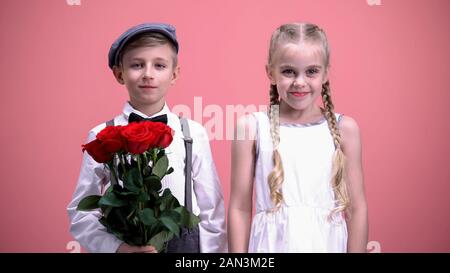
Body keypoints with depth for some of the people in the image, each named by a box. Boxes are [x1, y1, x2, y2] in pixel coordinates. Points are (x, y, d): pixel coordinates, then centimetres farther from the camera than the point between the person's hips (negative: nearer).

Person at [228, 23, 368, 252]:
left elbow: (357, 208, 0)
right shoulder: (252, 127, -7)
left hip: (327, 243, 1)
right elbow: (240, 208, -4)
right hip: (272, 244, -1)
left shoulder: (344, 128, -4)